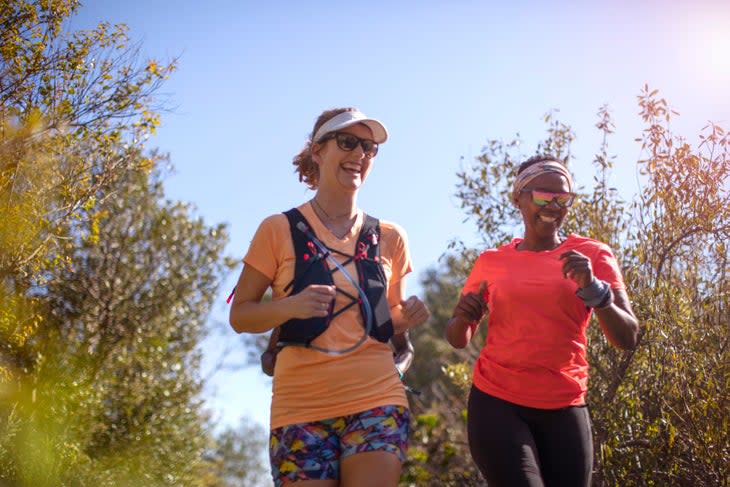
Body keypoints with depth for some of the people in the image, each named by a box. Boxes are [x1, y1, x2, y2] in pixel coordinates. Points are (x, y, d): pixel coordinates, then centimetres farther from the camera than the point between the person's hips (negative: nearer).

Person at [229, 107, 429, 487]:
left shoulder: (389, 238, 9)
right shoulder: (280, 230, 0)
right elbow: (239, 316, 1)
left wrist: (406, 319, -4)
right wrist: (292, 305, -18)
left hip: (377, 401, 2)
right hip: (301, 408, -2)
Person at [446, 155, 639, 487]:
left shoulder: (593, 255, 4)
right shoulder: (491, 261, 7)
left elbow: (627, 338, -3)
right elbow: (457, 340, 12)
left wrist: (593, 288, -19)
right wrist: (463, 317, -10)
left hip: (563, 409, 1)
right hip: (496, 403, -1)